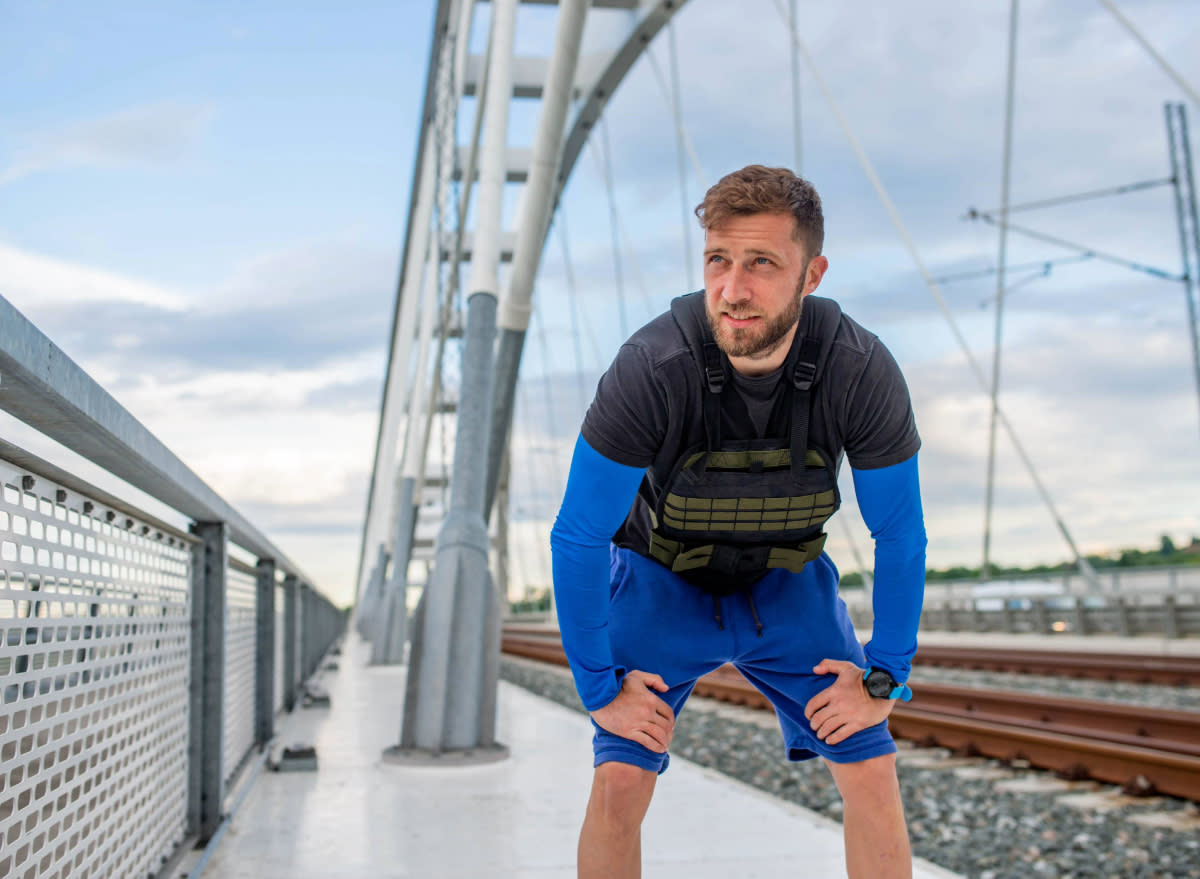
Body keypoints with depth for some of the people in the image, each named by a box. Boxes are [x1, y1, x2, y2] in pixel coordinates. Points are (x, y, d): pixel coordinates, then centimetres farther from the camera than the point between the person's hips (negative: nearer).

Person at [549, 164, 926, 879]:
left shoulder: (862, 371, -26)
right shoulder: (651, 369, -33)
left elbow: (901, 538, -10)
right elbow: (577, 539, -21)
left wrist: (887, 678, -7)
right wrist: (600, 687, -15)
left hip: (788, 582, 2)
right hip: (662, 579, -2)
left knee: (872, 771, -3)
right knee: (619, 784, -12)